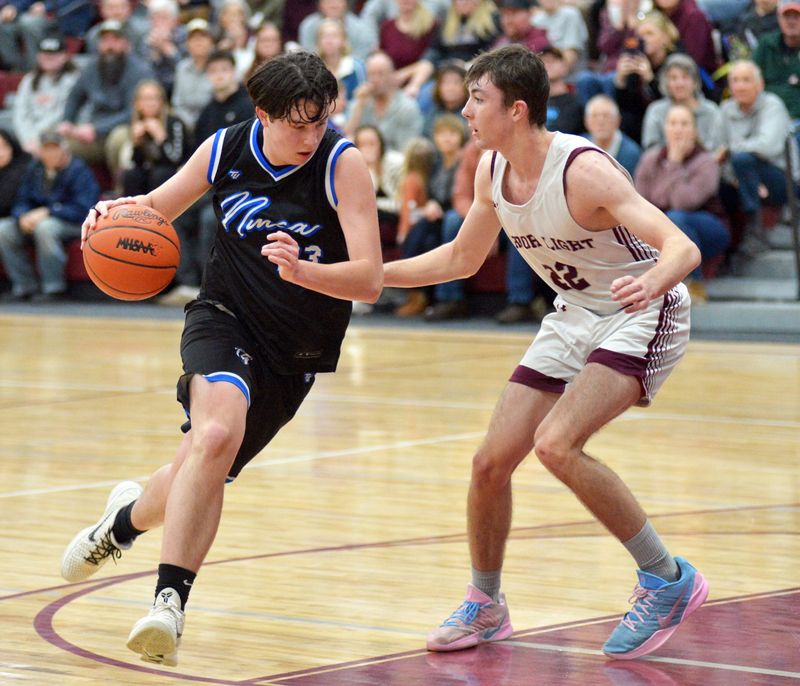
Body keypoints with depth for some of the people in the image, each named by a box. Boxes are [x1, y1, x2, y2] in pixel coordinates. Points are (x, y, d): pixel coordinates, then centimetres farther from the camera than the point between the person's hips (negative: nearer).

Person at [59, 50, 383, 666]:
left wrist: (302, 270, -43)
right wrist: (121, 210, -11)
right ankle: (171, 599, -22)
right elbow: (161, 206, 12)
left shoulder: (342, 163, -18)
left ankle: (131, 516, 37)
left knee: (204, 471, 2)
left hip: (294, 351, 0)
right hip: (224, 318, 0)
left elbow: (370, 280, -24)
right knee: (217, 432, -29)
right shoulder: (226, 150, -7)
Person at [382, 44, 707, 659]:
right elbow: (463, 258, 15)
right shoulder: (492, 170, -3)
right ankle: (485, 606, 25)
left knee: (556, 445, -28)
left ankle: (669, 580, -14)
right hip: (575, 318, 8)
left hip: (642, 315, -8)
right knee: (491, 462, 2)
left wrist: (649, 284, -56)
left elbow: (683, 248, -34)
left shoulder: (583, 170, -26)